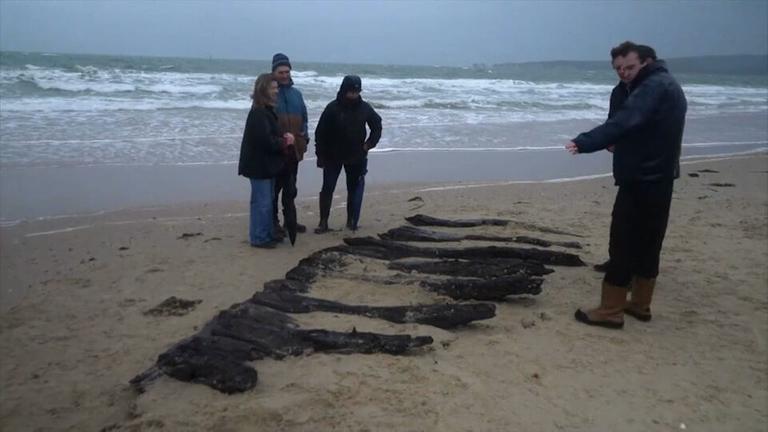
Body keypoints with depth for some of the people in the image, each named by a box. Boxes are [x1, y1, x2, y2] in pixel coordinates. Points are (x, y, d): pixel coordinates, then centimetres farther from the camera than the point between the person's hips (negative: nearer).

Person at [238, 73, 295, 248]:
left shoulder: (267, 110, 13)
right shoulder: (258, 113, -19)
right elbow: (266, 141, -26)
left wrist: (284, 139, -3)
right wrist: (285, 141, -12)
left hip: (267, 164, 10)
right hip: (259, 166, -10)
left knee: (267, 201, 17)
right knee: (262, 202, -3)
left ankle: (268, 234, 27)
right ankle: (259, 238, 6)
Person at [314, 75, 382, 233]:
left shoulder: (365, 108, -3)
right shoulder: (333, 108, -11)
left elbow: (377, 126, 12)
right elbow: (320, 133, -7)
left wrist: (369, 144, -1)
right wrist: (321, 155, -7)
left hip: (356, 157, 2)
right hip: (333, 157, -2)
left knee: (355, 189, 7)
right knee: (327, 189, -1)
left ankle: (352, 221, 20)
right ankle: (323, 222, 7)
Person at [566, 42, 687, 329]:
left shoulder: (653, 86, -16)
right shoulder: (666, 86, 18)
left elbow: (623, 122, -33)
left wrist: (585, 142, -42)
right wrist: (618, 143, 15)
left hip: (640, 179, -10)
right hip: (658, 177, 10)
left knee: (623, 243, -7)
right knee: (648, 243, 13)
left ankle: (610, 311, -2)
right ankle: (640, 305, 21)